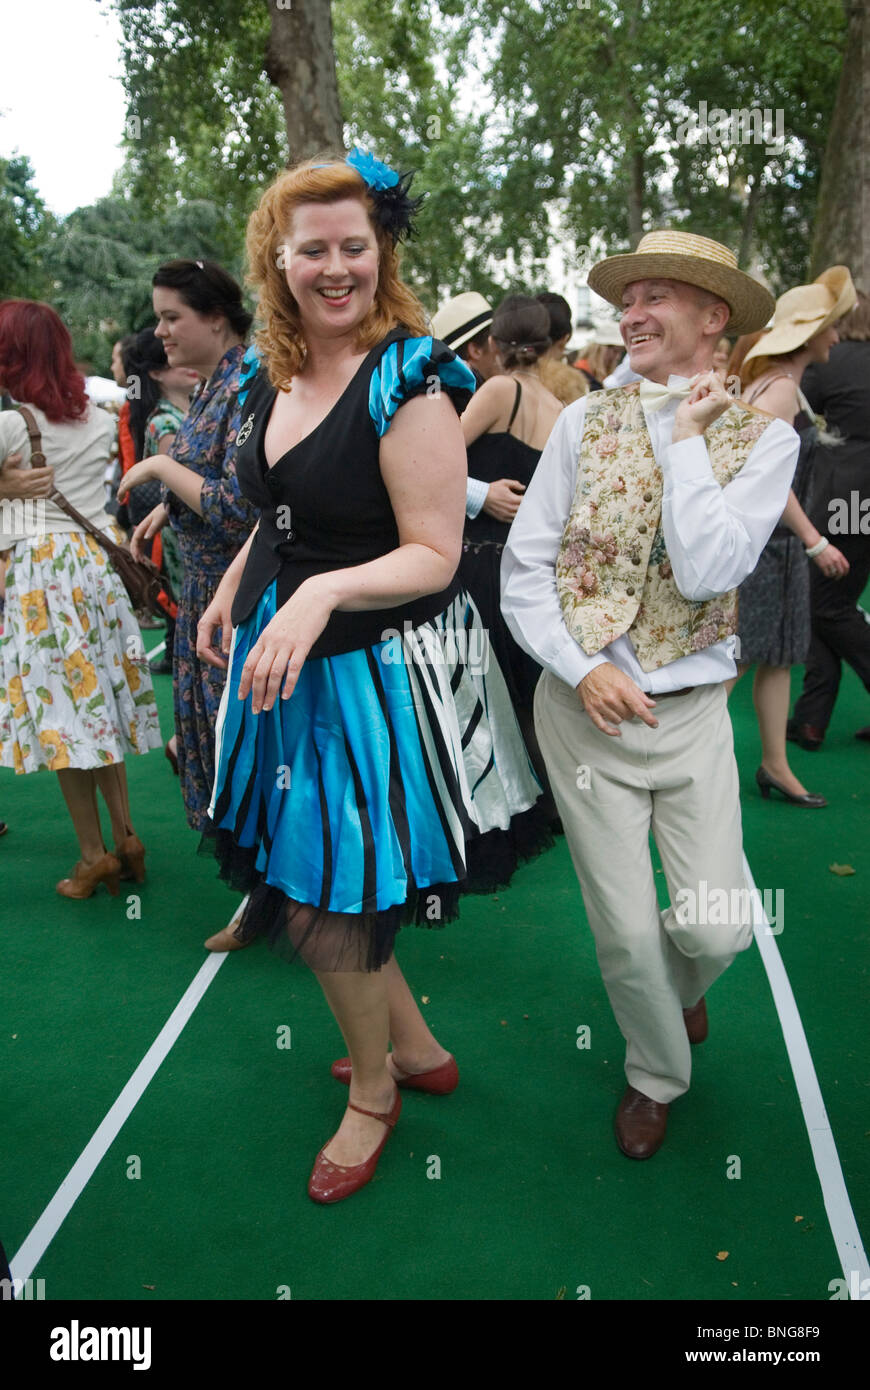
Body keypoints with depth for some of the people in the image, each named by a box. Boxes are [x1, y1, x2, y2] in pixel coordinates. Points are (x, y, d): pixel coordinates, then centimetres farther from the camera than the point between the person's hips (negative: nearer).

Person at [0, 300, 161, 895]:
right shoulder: (99, 420, 7)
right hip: (99, 561, 6)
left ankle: (95, 857, 6)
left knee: (61, 710, 1)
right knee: (100, 704, 13)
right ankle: (126, 837, 16)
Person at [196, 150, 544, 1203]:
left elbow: (434, 554, -18)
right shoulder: (269, 377, 8)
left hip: (374, 668, -8)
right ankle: (415, 1047, 39)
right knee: (291, 879, 16)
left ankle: (374, 1090, 33)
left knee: (327, 906, 3)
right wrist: (234, 587, 15)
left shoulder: (407, 384, -16)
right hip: (284, 661, 8)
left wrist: (323, 593, -30)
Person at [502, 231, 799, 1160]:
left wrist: (685, 436, -13)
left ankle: (678, 991, 38)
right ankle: (658, 1073, 36)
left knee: (716, 927, -2)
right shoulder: (583, 423, 0)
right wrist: (581, 668, -13)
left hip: (691, 713, 0)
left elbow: (706, 572, -19)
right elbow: (524, 568, -2)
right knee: (625, 933, 5)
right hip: (585, 707, 0)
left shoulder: (763, 440, -3)